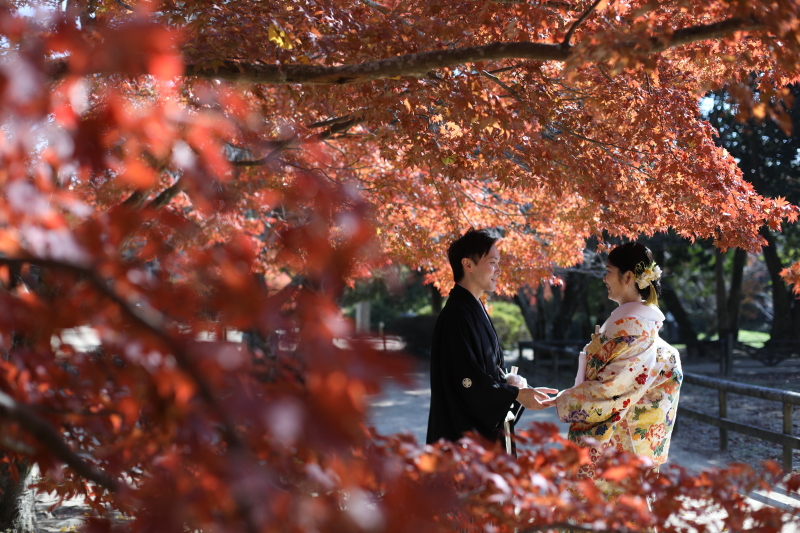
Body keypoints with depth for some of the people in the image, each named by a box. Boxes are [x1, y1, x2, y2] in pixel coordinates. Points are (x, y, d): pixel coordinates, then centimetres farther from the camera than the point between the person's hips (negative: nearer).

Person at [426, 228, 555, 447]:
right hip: (462, 429, -10)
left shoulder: (475, 309, 12)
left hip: (483, 425, 10)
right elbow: (468, 379, -22)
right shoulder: (456, 315, -18)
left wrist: (508, 379, -2)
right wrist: (516, 394, -17)